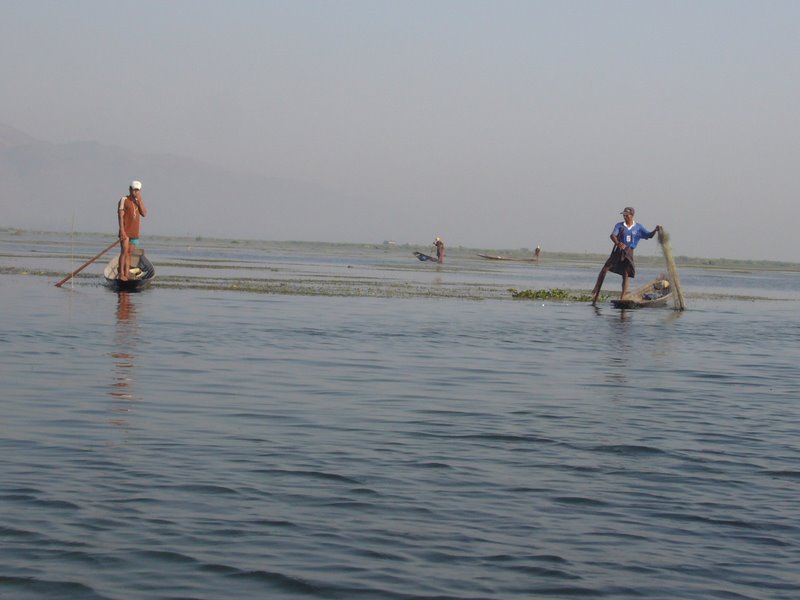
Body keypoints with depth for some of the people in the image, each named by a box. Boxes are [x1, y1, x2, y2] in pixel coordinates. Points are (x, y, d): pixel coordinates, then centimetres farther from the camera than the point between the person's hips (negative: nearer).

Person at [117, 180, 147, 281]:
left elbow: (144, 214, 1)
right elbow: (120, 215, -9)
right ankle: (121, 274, -15)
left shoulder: (139, 201, 14)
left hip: (134, 232, 6)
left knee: (129, 254, 6)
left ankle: (126, 275, 6)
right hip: (125, 231, -5)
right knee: (124, 251, -14)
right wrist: (122, 230, -18)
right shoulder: (124, 200, -2)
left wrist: (140, 200, -7)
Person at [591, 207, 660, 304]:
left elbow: (649, 235, 1)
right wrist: (617, 243, -36)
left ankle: (622, 298, -5)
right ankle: (596, 291, 1)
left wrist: (655, 230, -21)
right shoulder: (619, 225, 1)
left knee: (626, 274, -5)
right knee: (604, 269, -8)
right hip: (618, 251, 0)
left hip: (628, 252, 0)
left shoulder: (638, 227, 4)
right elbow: (613, 235, -14)